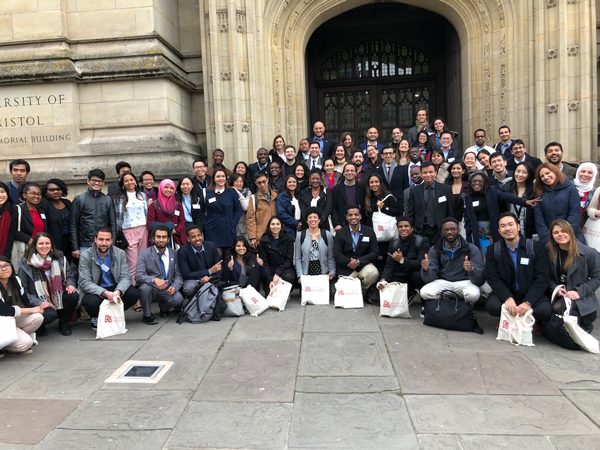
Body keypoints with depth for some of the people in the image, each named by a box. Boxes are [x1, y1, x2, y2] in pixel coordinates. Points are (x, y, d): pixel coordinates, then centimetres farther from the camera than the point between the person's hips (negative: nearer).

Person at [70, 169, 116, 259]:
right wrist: (75, 248, -2)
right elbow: (73, 225, 4)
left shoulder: (108, 200, 11)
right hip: (85, 247, -1)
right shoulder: (79, 199, 6)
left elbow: (113, 224, 12)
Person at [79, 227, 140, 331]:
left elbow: (126, 277, -7)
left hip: (115, 288, 3)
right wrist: (105, 293, -33)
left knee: (134, 294, -23)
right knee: (92, 302, -35)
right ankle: (96, 318, 3)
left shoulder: (120, 254, -3)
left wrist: (118, 291, -30)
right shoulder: (85, 257, -10)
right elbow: (85, 283, -17)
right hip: (96, 291, -2)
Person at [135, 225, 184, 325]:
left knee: (178, 299, -27)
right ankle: (147, 315, -6)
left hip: (167, 290, 2)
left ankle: (163, 307, 11)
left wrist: (174, 287, -18)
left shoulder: (174, 254, 5)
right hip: (152, 289, -1)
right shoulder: (144, 253, -4)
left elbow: (178, 276, 4)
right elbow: (138, 276, -15)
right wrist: (155, 279, -34)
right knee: (145, 287, -34)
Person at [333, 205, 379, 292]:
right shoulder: (340, 233, 3)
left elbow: (375, 253, -1)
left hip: (364, 265, 1)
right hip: (346, 270, -1)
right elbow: (337, 256, -3)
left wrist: (358, 261, -13)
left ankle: (363, 292, 0)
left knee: (373, 273, -30)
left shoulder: (369, 231, 5)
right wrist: (351, 262, -16)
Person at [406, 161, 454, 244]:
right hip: (421, 232, 0)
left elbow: (450, 213, 5)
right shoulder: (414, 191, 5)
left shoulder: (446, 189, 4)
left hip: (440, 232, 0)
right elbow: (410, 214, 6)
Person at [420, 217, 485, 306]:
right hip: (442, 282, 1)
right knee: (425, 293, -28)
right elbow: (429, 279, -6)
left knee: (473, 294, -34)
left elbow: (479, 280, -12)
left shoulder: (472, 249, -6)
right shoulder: (434, 250, 0)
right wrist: (426, 269, -30)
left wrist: (471, 270, -35)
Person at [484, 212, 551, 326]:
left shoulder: (537, 247, -5)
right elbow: (493, 278, -9)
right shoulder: (493, 250, -1)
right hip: (505, 294, 1)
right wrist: (508, 298, -28)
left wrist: (528, 302, -26)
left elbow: (542, 278, -11)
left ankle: (534, 321, 7)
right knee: (492, 306, -30)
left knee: (545, 310, -31)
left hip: (530, 294, -1)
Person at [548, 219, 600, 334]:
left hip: (582, 300, -4)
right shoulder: (551, 253, 3)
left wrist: (579, 292, -15)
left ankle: (584, 324, 2)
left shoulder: (589, 253, -6)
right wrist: (555, 288, -11)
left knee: (558, 307, -32)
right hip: (559, 297, 4)